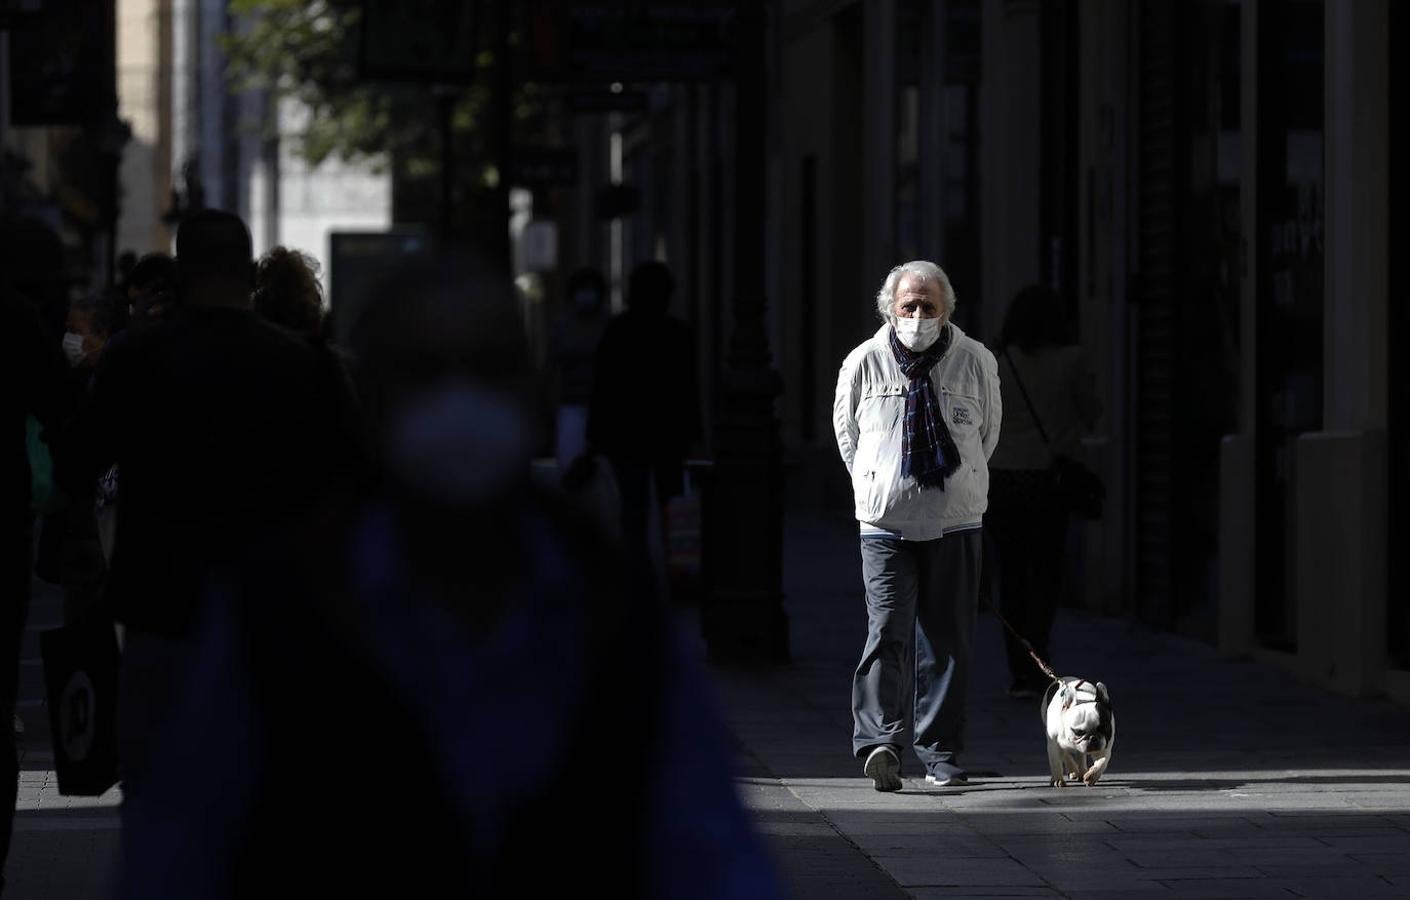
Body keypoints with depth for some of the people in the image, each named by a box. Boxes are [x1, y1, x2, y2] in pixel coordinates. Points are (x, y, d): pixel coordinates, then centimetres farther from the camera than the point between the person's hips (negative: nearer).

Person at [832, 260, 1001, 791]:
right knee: (888, 631, -14)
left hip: (955, 522, 2)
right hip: (885, 522, -1)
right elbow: (846, 430, 15)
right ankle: (879, 742, -23)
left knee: (948, 640, 4)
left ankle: (940, 755, 11)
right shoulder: (864, 363, -1)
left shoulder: (976, 362, 1)